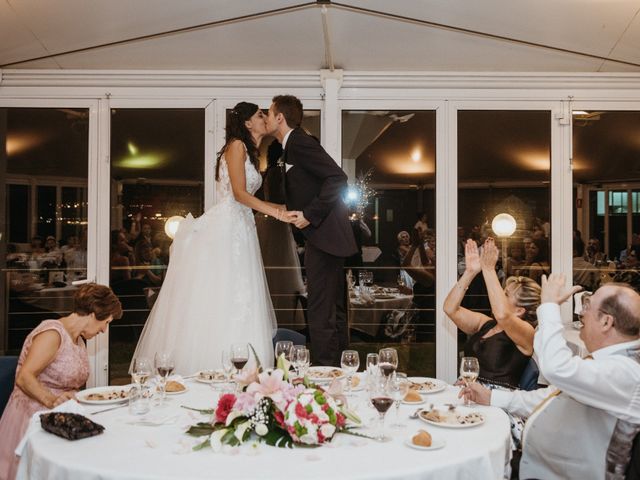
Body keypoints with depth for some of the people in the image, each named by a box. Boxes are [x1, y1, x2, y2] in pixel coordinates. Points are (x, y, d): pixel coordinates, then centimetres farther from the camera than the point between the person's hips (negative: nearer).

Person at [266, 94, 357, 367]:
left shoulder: (300, 142, -12)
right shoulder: (292, 145, 18)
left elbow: (338, 179, -21)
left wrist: (309, 215, -20)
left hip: (323, 236, -11)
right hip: (325, 235, 11)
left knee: (320, 311, -7)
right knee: (333, 308, 16)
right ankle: (335, 368, 26)